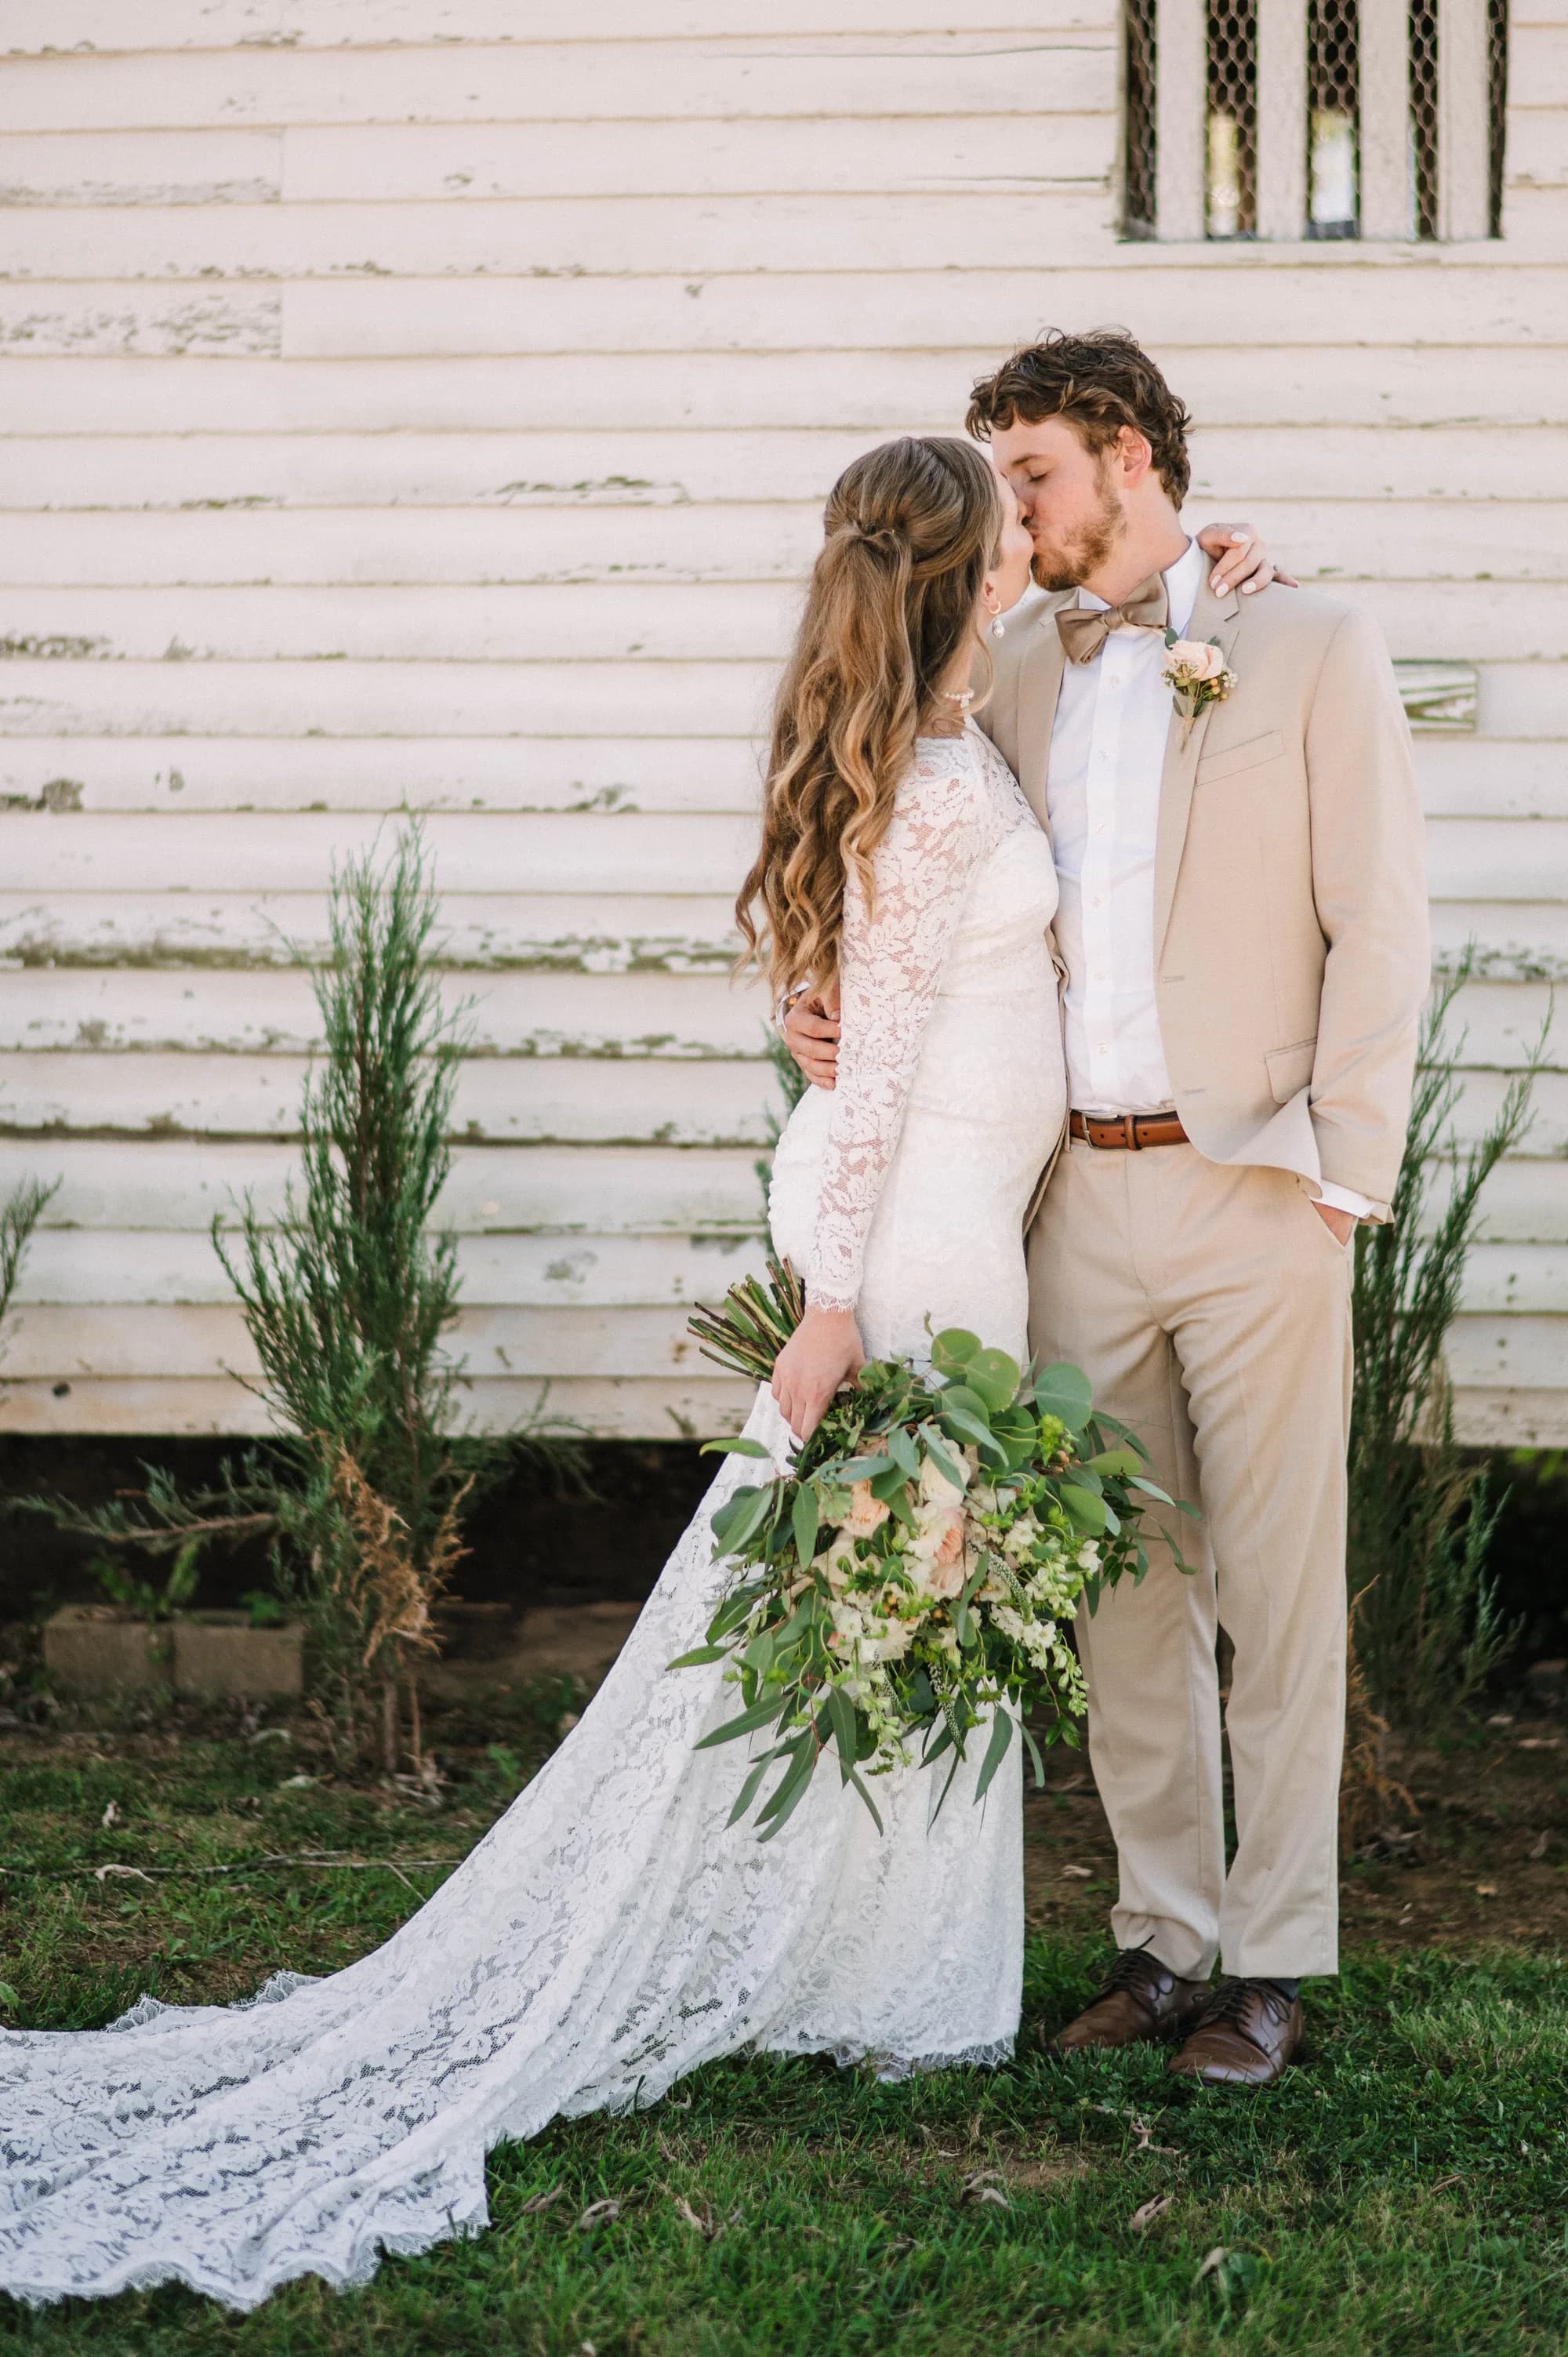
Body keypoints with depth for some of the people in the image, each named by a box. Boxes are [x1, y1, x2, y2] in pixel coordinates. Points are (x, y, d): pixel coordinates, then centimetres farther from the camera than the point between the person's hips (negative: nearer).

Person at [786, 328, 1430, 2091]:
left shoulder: (1312, 651, -1)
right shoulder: (1011, 675, 12)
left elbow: (1378, 928, -3)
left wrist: (1340, 1172, -9)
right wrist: (840, 1010, -1)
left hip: (1251, 1191, -4)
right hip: (1078, 1195, 4)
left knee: (1274, 1591, 2)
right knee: (1123, 1589, 10)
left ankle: (1272, 1960, 13)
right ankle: (1163, 1933, 22)